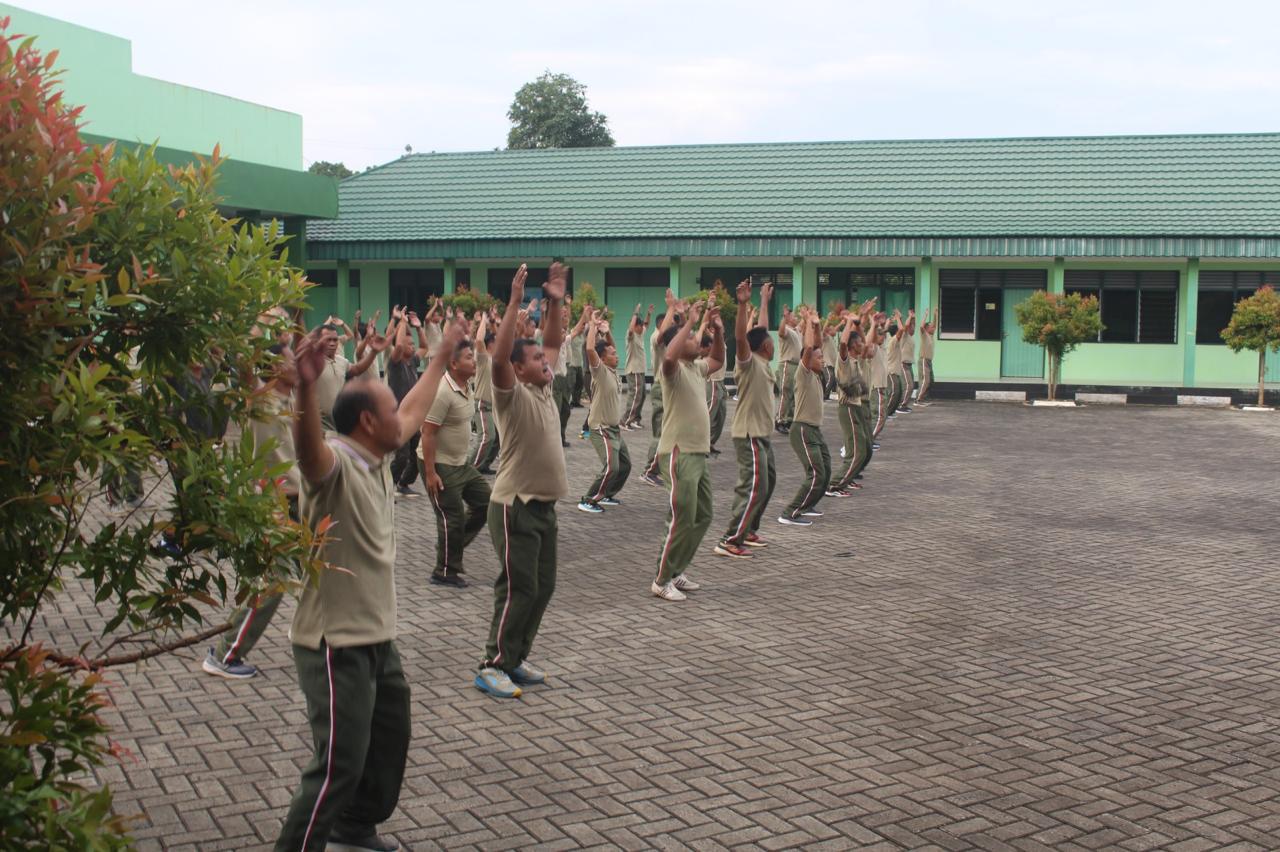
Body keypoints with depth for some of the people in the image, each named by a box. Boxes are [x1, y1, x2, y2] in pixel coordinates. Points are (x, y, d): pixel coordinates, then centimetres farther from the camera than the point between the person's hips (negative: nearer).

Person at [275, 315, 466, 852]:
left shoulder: (376, 459, 6)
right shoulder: (334, 465, -20)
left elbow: (414, 411, 22)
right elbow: (307, 443, -44)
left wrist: (444, 355, 31)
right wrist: (306, 384, -63)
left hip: (378, 635, 10)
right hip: (335, 642, -10)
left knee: (391, 738, 25)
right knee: (339, 764, -9)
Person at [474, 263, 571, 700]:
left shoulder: (544, 389, 9)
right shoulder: (511, 395, -12)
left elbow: (554, 342, 18)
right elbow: (499, 355, -29)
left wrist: (555, 302, 5)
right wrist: (515, 302, -30)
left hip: (544, 505, 8)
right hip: (515, 505, -8)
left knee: (543, 586, 12)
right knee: (518, 588, -6)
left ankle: (515, 658, 23)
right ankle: (492, 666, 3)